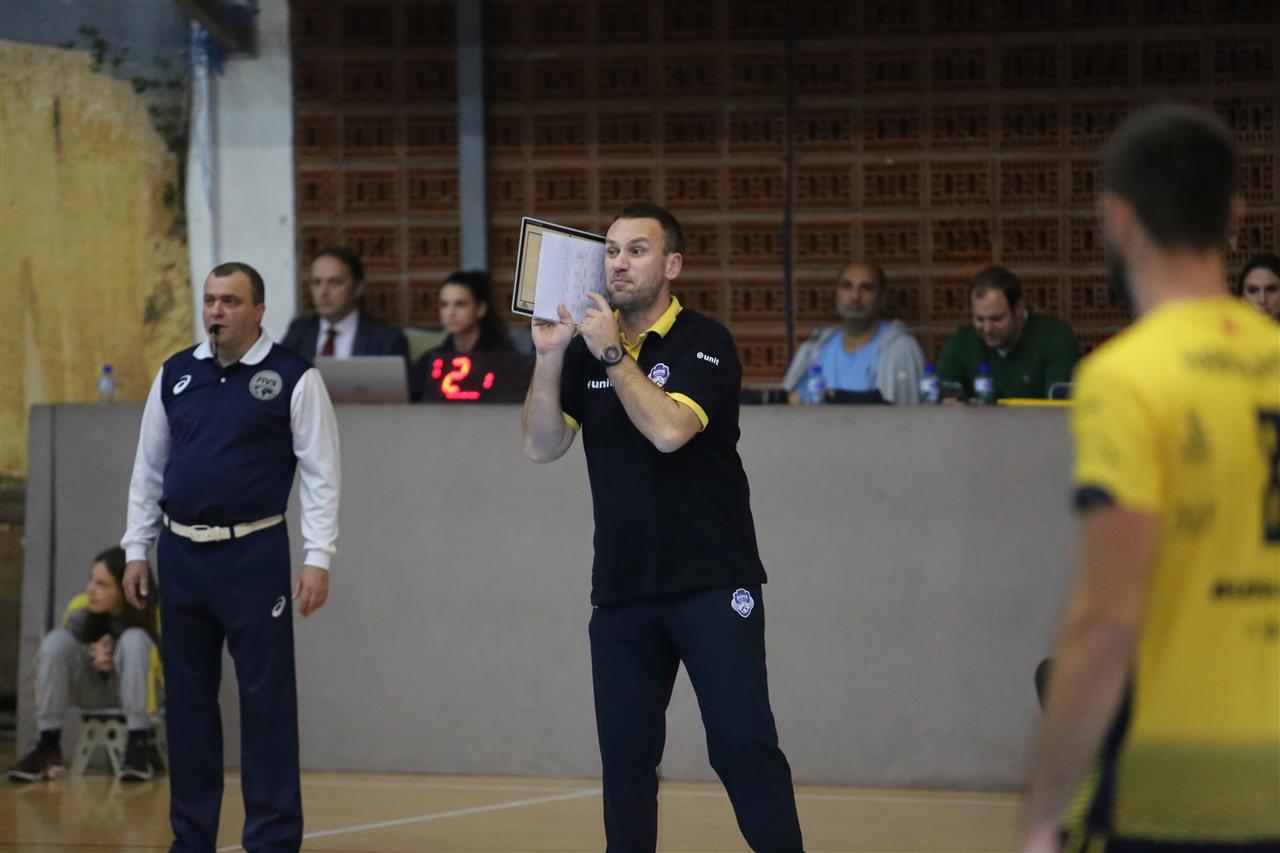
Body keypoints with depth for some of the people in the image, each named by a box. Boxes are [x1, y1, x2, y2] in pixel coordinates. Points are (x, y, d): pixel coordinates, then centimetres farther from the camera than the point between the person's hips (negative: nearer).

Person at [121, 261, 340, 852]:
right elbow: (149, 469, 14)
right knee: (187, 700, 9)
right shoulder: (175, 376, 9)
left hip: (254, 556, -4)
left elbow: (321, 475, -6)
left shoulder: (293, 378, -4)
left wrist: (318, 559, -12)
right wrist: (137, 551, 10)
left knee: (266, 701, -3)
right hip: (181, 555, 5)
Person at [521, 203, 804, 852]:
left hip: (712, 583, -5)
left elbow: (668, 429, -20)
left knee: (743, 745, -9)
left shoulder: (705, 344, -4)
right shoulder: (585, 350, 10)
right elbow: (542, 447, 1)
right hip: (621, 590, 5)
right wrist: (548, 357, -10)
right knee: (626, 755, 5)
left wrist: (612, 353, -16)